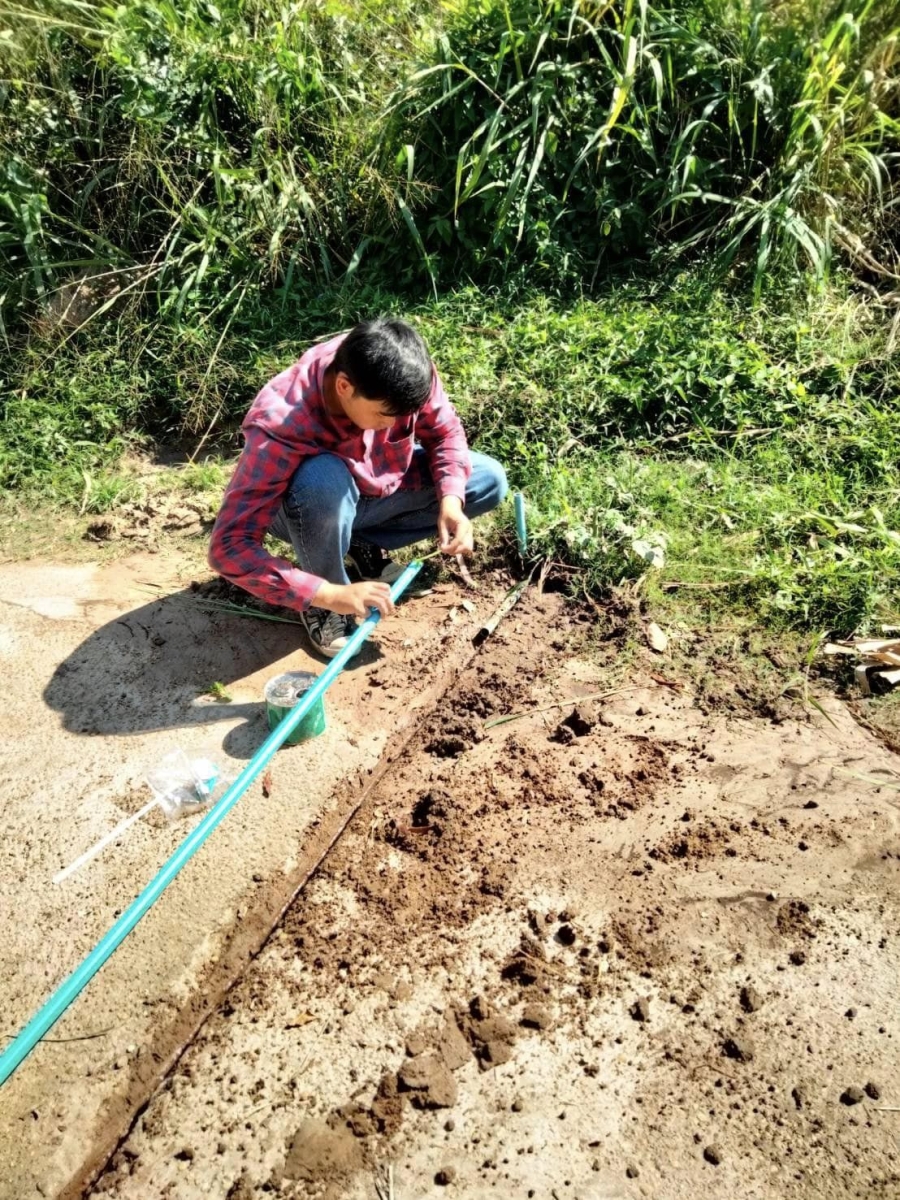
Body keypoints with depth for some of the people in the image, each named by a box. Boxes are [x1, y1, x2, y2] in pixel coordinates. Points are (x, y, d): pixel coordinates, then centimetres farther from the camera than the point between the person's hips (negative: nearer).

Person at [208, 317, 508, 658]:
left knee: (489, 480, -7)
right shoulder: (281, 426, -39)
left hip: (379, 482, 5)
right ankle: (321, 606, -13)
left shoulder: (402, 375, -28)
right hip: (305, 505, -5)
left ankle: (361, 543, 3)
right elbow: (230, 546, -41)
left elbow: (444, 431, -9)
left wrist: (450, 501, -27)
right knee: (324, 479, -41)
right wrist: (330, 595, -45)